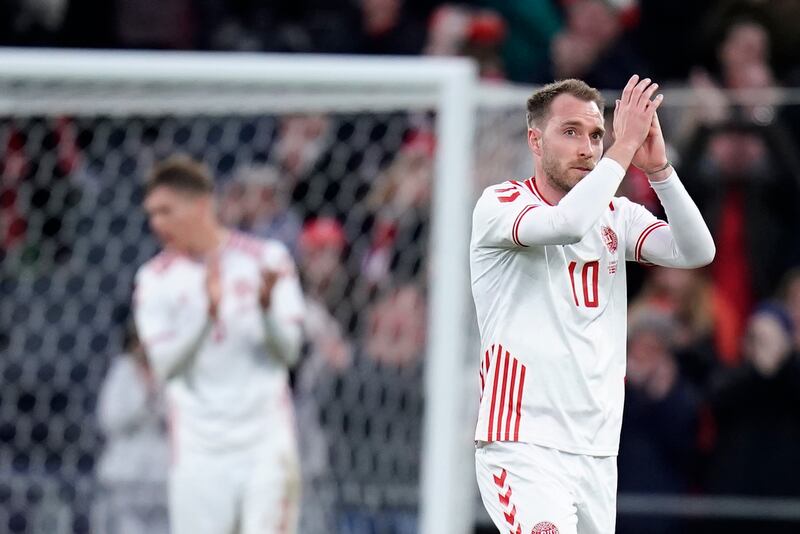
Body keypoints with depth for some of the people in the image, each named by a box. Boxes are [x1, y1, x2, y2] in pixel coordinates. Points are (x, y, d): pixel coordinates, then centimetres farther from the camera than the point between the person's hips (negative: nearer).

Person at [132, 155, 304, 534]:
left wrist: (266, 306, -21)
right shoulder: (154, 279, 4)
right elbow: (164, 364, -6)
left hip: (266, 442, -1)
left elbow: (288, 350, -2)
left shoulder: (267, 258, 1)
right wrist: (207, 312, -19)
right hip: (199, 452, 1)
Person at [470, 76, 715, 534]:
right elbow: (566, 223, -25)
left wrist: (658, 168, -14)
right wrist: (625, 146, -17)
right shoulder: (500, 204, -4)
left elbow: (697, 251, -3)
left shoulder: (618, 216, 13)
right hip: (523, 447, -6)